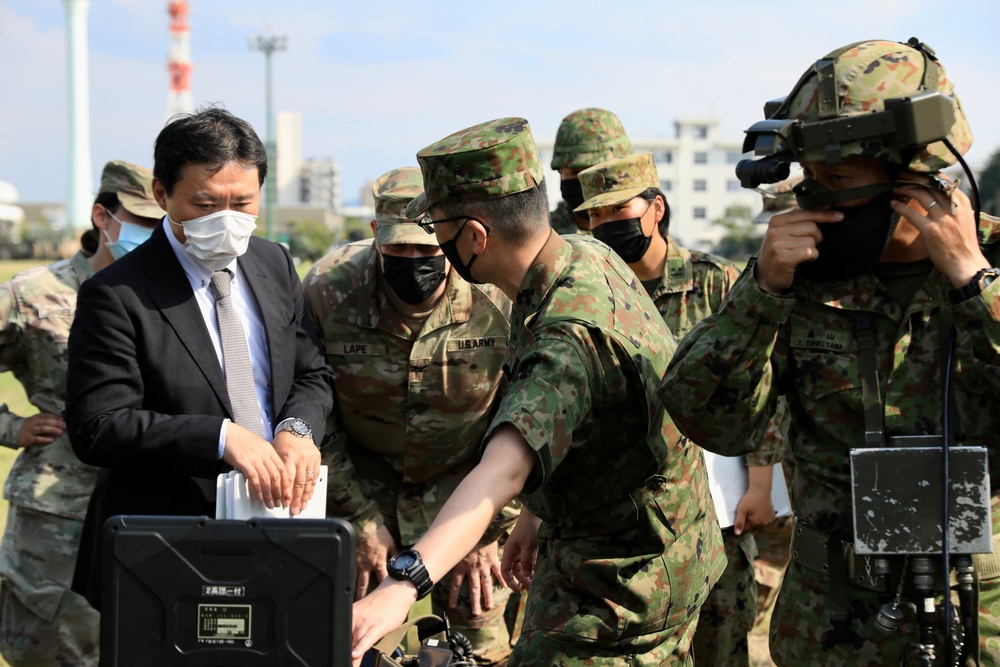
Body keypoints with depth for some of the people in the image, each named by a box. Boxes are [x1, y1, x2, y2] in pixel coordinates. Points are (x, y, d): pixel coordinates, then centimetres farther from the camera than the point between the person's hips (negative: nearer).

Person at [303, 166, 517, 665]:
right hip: (364, 488, 1)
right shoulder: (327, 290, -17)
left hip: (467, 487, 0)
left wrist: (487, 530, -8)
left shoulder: (502, 296, -20)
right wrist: (359, 518, -5)